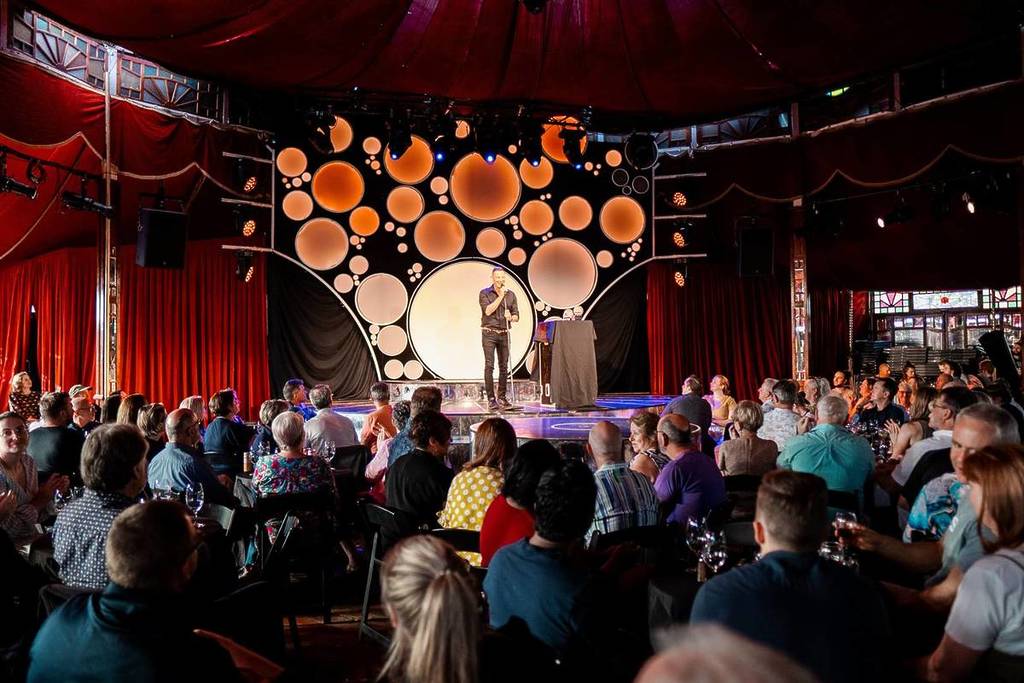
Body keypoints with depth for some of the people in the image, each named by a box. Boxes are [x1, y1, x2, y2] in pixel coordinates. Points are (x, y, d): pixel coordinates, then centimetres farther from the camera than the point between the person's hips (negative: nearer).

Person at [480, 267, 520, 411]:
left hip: (504, 334, 3)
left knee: (504, 366, 3)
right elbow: (488, 310, -14)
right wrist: (500, 296, -13)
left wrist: (511, 317, -16)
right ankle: (491, 399, -6)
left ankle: (502, 397, 12)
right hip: (489, 333, -3)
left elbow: (516, 316, 7)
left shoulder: (511, 294, 10)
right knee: (489, 365, -8)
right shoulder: (484, 293, 0)